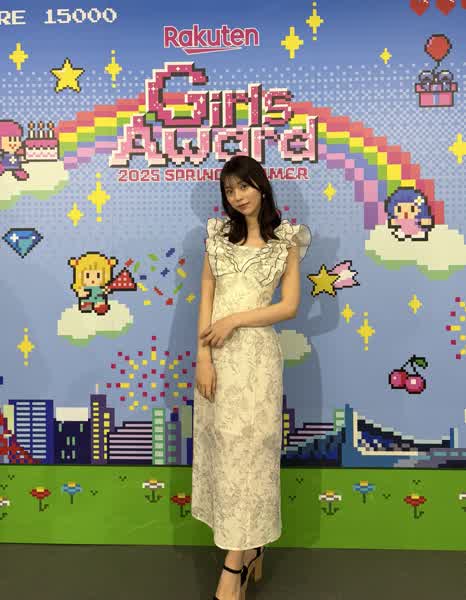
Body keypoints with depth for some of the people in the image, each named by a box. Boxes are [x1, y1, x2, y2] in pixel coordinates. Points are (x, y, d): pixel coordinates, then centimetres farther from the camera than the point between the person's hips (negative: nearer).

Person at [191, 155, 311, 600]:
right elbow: (206, 298, 4)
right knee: (222, 447, 8)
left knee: (248, 449, -1)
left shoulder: (285, 241, 2)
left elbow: (290, 306, -4)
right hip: (218, 354, 4)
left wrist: (234, 320, -13)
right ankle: (251, 547, 25)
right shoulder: (218, 235, 9)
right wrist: (203, 356, -6)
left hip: (256, 354, -3)